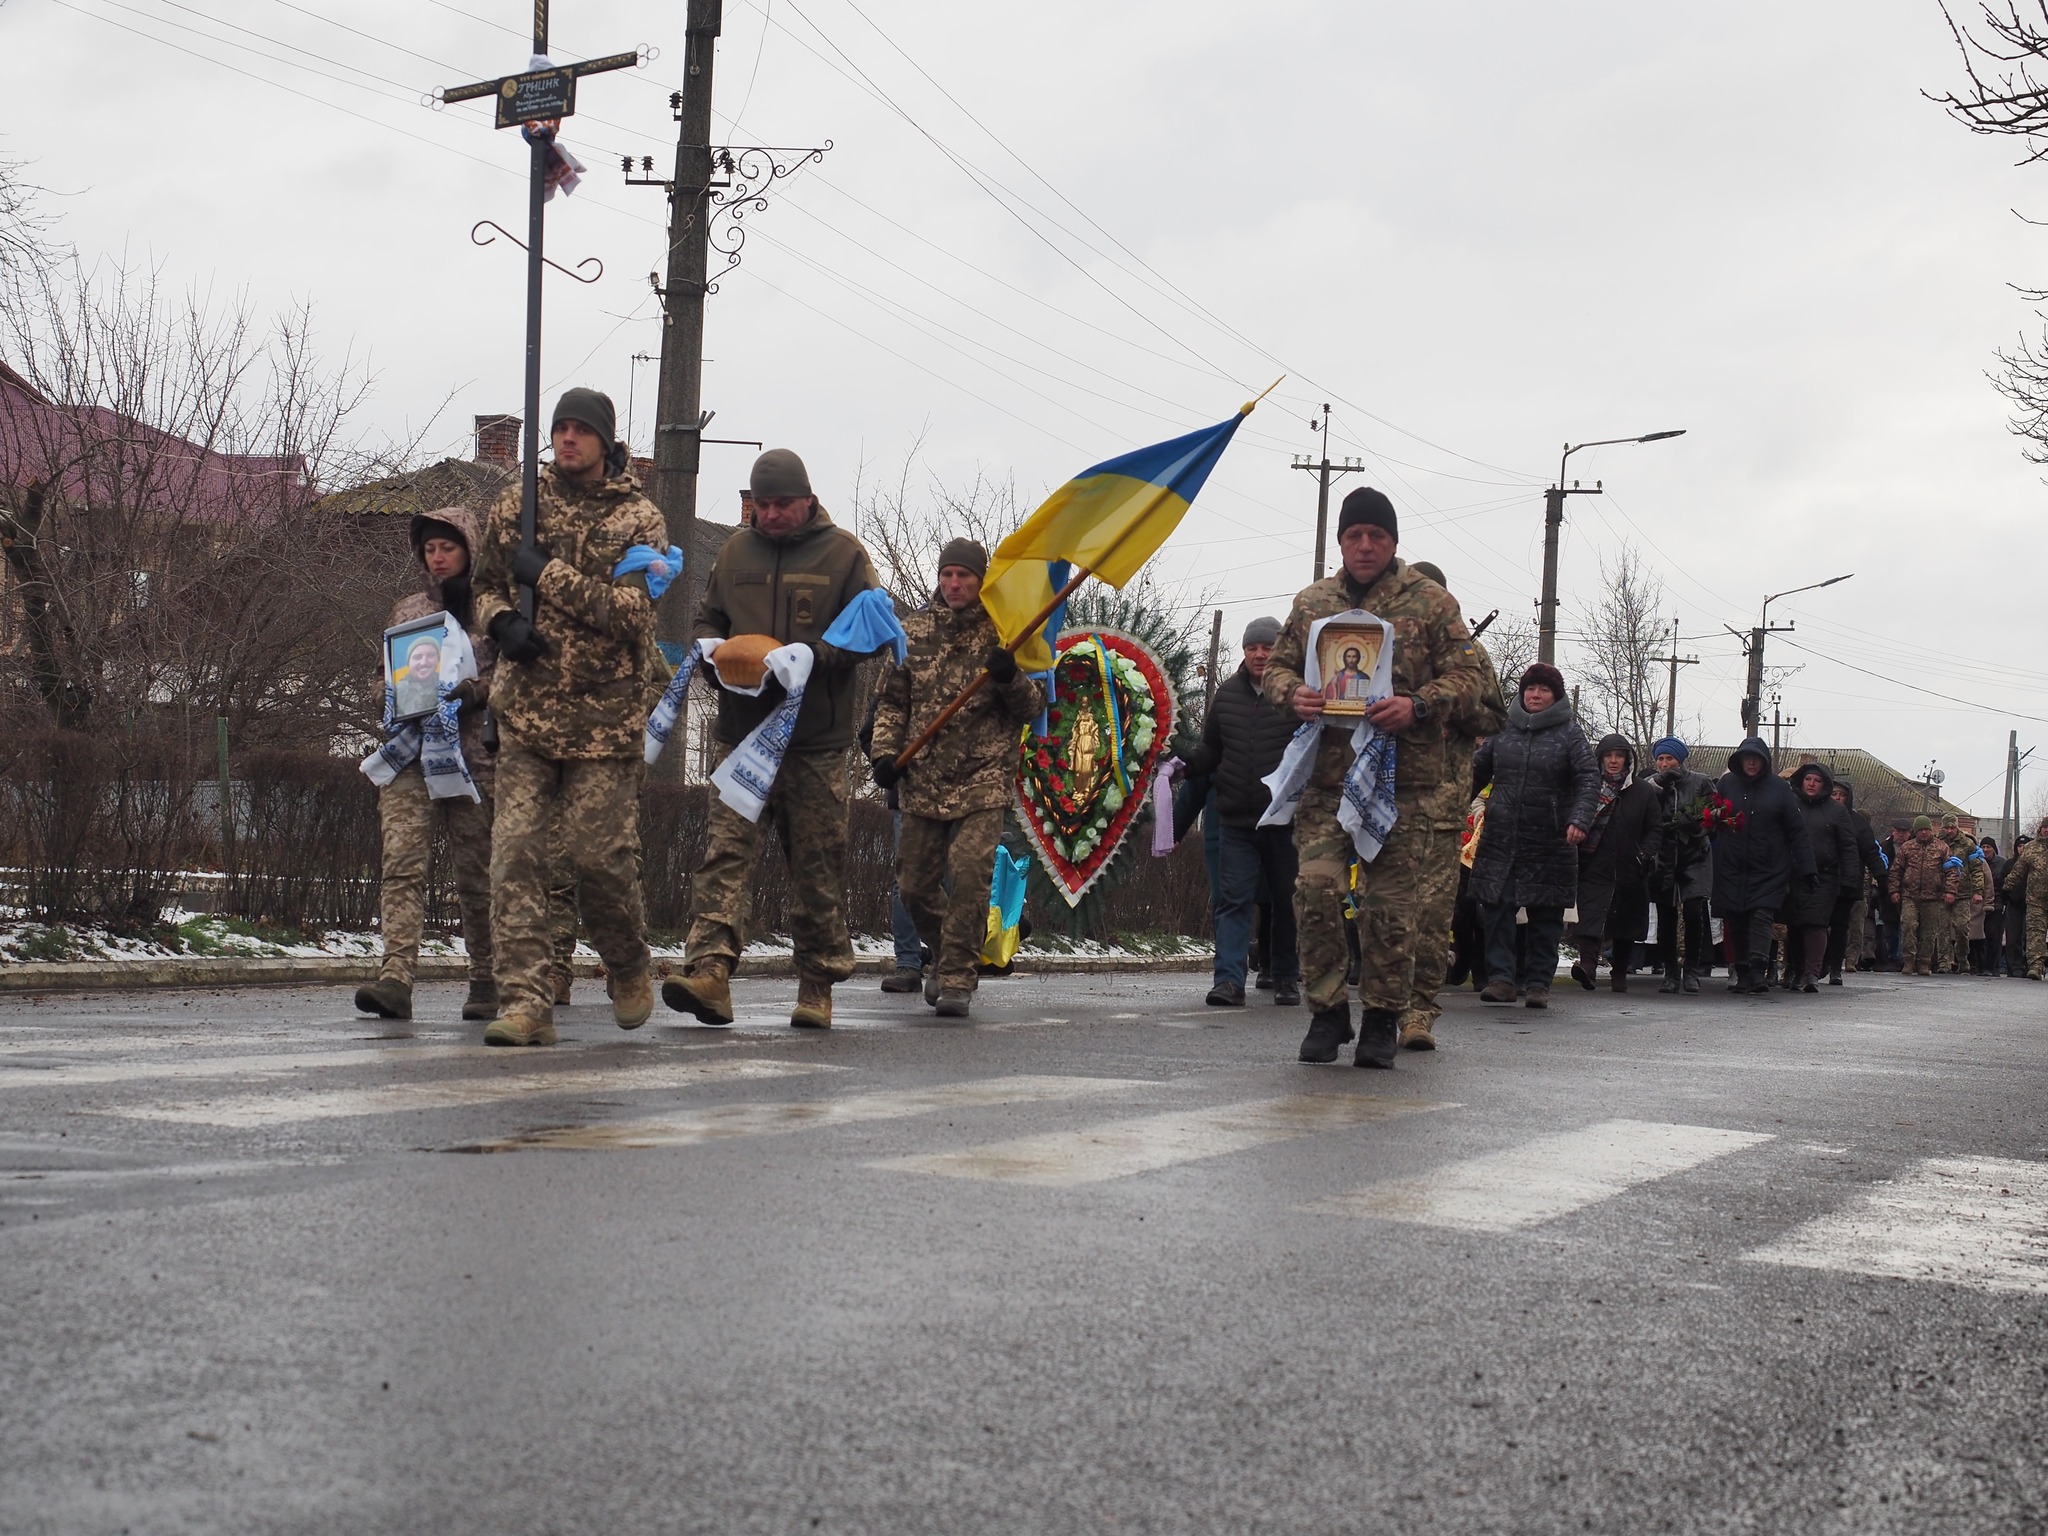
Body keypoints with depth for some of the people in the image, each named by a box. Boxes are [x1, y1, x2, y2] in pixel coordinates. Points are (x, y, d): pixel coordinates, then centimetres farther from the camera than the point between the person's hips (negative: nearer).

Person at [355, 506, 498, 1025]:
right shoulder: (409, 610, 18)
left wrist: (466, 690, -15)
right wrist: (405, 695, 1)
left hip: (475, 754, -3)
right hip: (412, 752, 3)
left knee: (476, 872, 2)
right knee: (401, 861, -14)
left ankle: (486, 982, 15)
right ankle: (395, 978, -24)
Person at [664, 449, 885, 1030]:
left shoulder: (842, 552, 4)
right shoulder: (736, 552, 14)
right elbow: (706, 621, 23)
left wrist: (810, 657, -15)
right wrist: (718, 651, 0)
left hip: (817, 739, -2)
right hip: (743, 731, 2)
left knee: (818, 867, 3)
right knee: (727, 850, -11)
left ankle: (816, 986, 13)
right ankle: (709, 971, -21)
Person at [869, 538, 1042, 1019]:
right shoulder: (914, 630, 9)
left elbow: (1033, 708, 2)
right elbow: (893, 701, 16)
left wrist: (1011, 680, -18)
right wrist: (885, 752, 3)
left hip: (983, 779, -3)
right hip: (922, 780, 4)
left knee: (969, 873, -17)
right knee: (914, 883, 8)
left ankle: (958, 978, -9)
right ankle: (944, 955, 34)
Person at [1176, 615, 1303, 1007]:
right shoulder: (1228, 693, 10)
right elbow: (1212, 748, 20)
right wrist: (1185, 761, 1)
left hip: (1286, 819, -3)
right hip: (1237, 818, 3)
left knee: (1286, 900, 10)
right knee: (1234, 899, -2)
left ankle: (1286, 978, 22)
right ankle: (1229, 979, -5)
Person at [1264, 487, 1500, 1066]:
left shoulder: (1431, 602, 4)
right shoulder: (1311, 602, 13)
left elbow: (1468, 677, 1)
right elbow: (1276, 666, 19)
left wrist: (1418, 706, -18)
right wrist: (1293, 693, -5)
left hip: (1407, 782, -2)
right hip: (1326, 778, 2)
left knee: (1391, 905, 0)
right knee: (1315, 889, -11)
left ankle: (1382, 1019, 15)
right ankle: (1328, 1009, 5)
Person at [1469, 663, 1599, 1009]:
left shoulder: (1569, 733, 2)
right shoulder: (1503, 730, 10)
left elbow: (1589, 779, -5)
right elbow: (1478, 773, 19)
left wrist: (1580, 819, -19)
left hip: (1550, 842, -2)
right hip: (1500, 838, 2)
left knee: (1546, 915, 2)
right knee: (1497, 908, -4)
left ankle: (1538, 981, 8)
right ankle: (1502, 977, -2)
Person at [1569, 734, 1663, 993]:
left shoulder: (1644, 791, 7)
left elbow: (1655, 828, 9)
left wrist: (1645, 854, -7)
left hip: (1629, 871, 2)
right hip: (1594, 867, -2)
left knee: (1626, 922, 10)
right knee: (1590, 914, -19)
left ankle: (1620, 973, 23)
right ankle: (1588, 963, -32)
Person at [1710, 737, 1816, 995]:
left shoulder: (1779, 788, 3)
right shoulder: (1726, 784, 7)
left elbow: (1797, 832, 4)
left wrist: (1807, 869, 0)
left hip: (1768, 869, -2)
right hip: (1731, 867, 2)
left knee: (1761, 916, -14)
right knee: (1735, 920, 1)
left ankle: (1758, 969, -23)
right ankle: (1741, 971, 9)